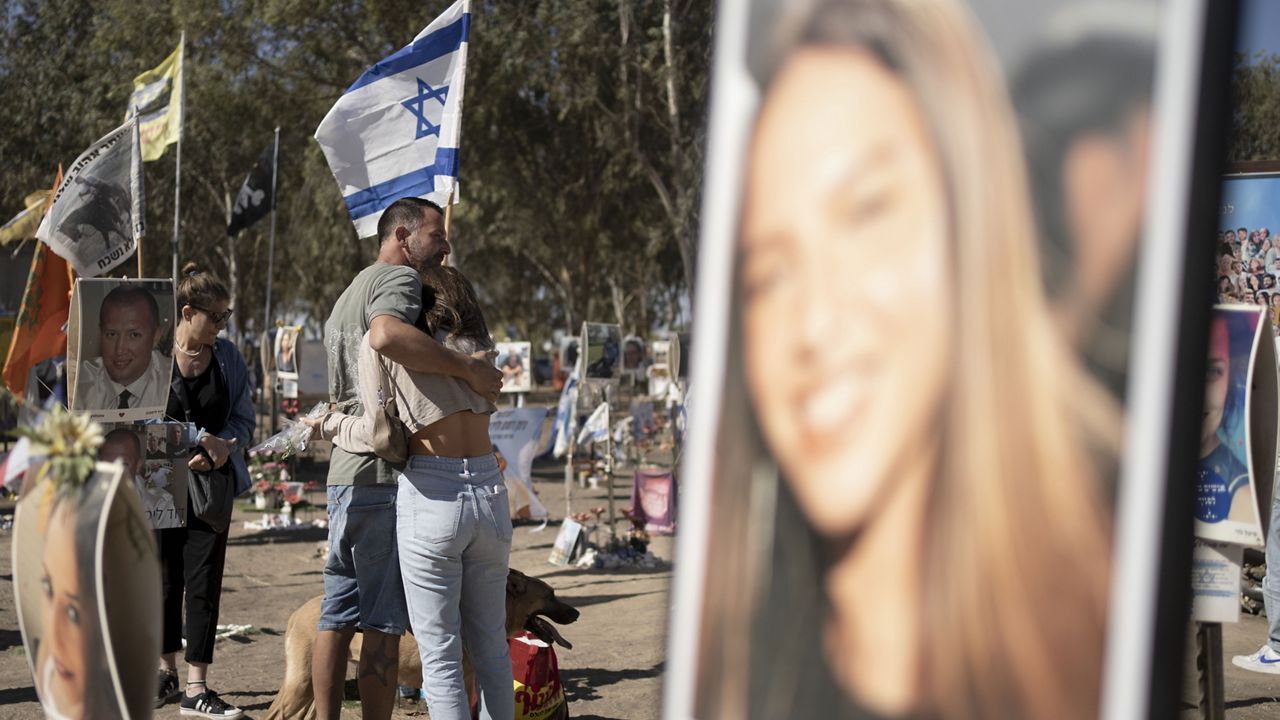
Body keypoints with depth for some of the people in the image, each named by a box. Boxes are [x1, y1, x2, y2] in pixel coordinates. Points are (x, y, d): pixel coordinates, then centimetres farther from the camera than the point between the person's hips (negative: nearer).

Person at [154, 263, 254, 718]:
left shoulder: (227, 357, 5)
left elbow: (244, 420, 7)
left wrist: (221, 448, -13)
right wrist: (194, 443, -18)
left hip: (211, 486, 2)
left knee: (203, 581, -4)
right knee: (165, 578, 8)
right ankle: (167, 670, 27)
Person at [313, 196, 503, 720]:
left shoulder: (345, 299, 27)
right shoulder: (398, 278, -6)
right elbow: (387, 336, -29)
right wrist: (467, 368, -26)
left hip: (342, 470, 10)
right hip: (385, 474, -9)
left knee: (337, 617, 8)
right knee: (383, 623, -5)